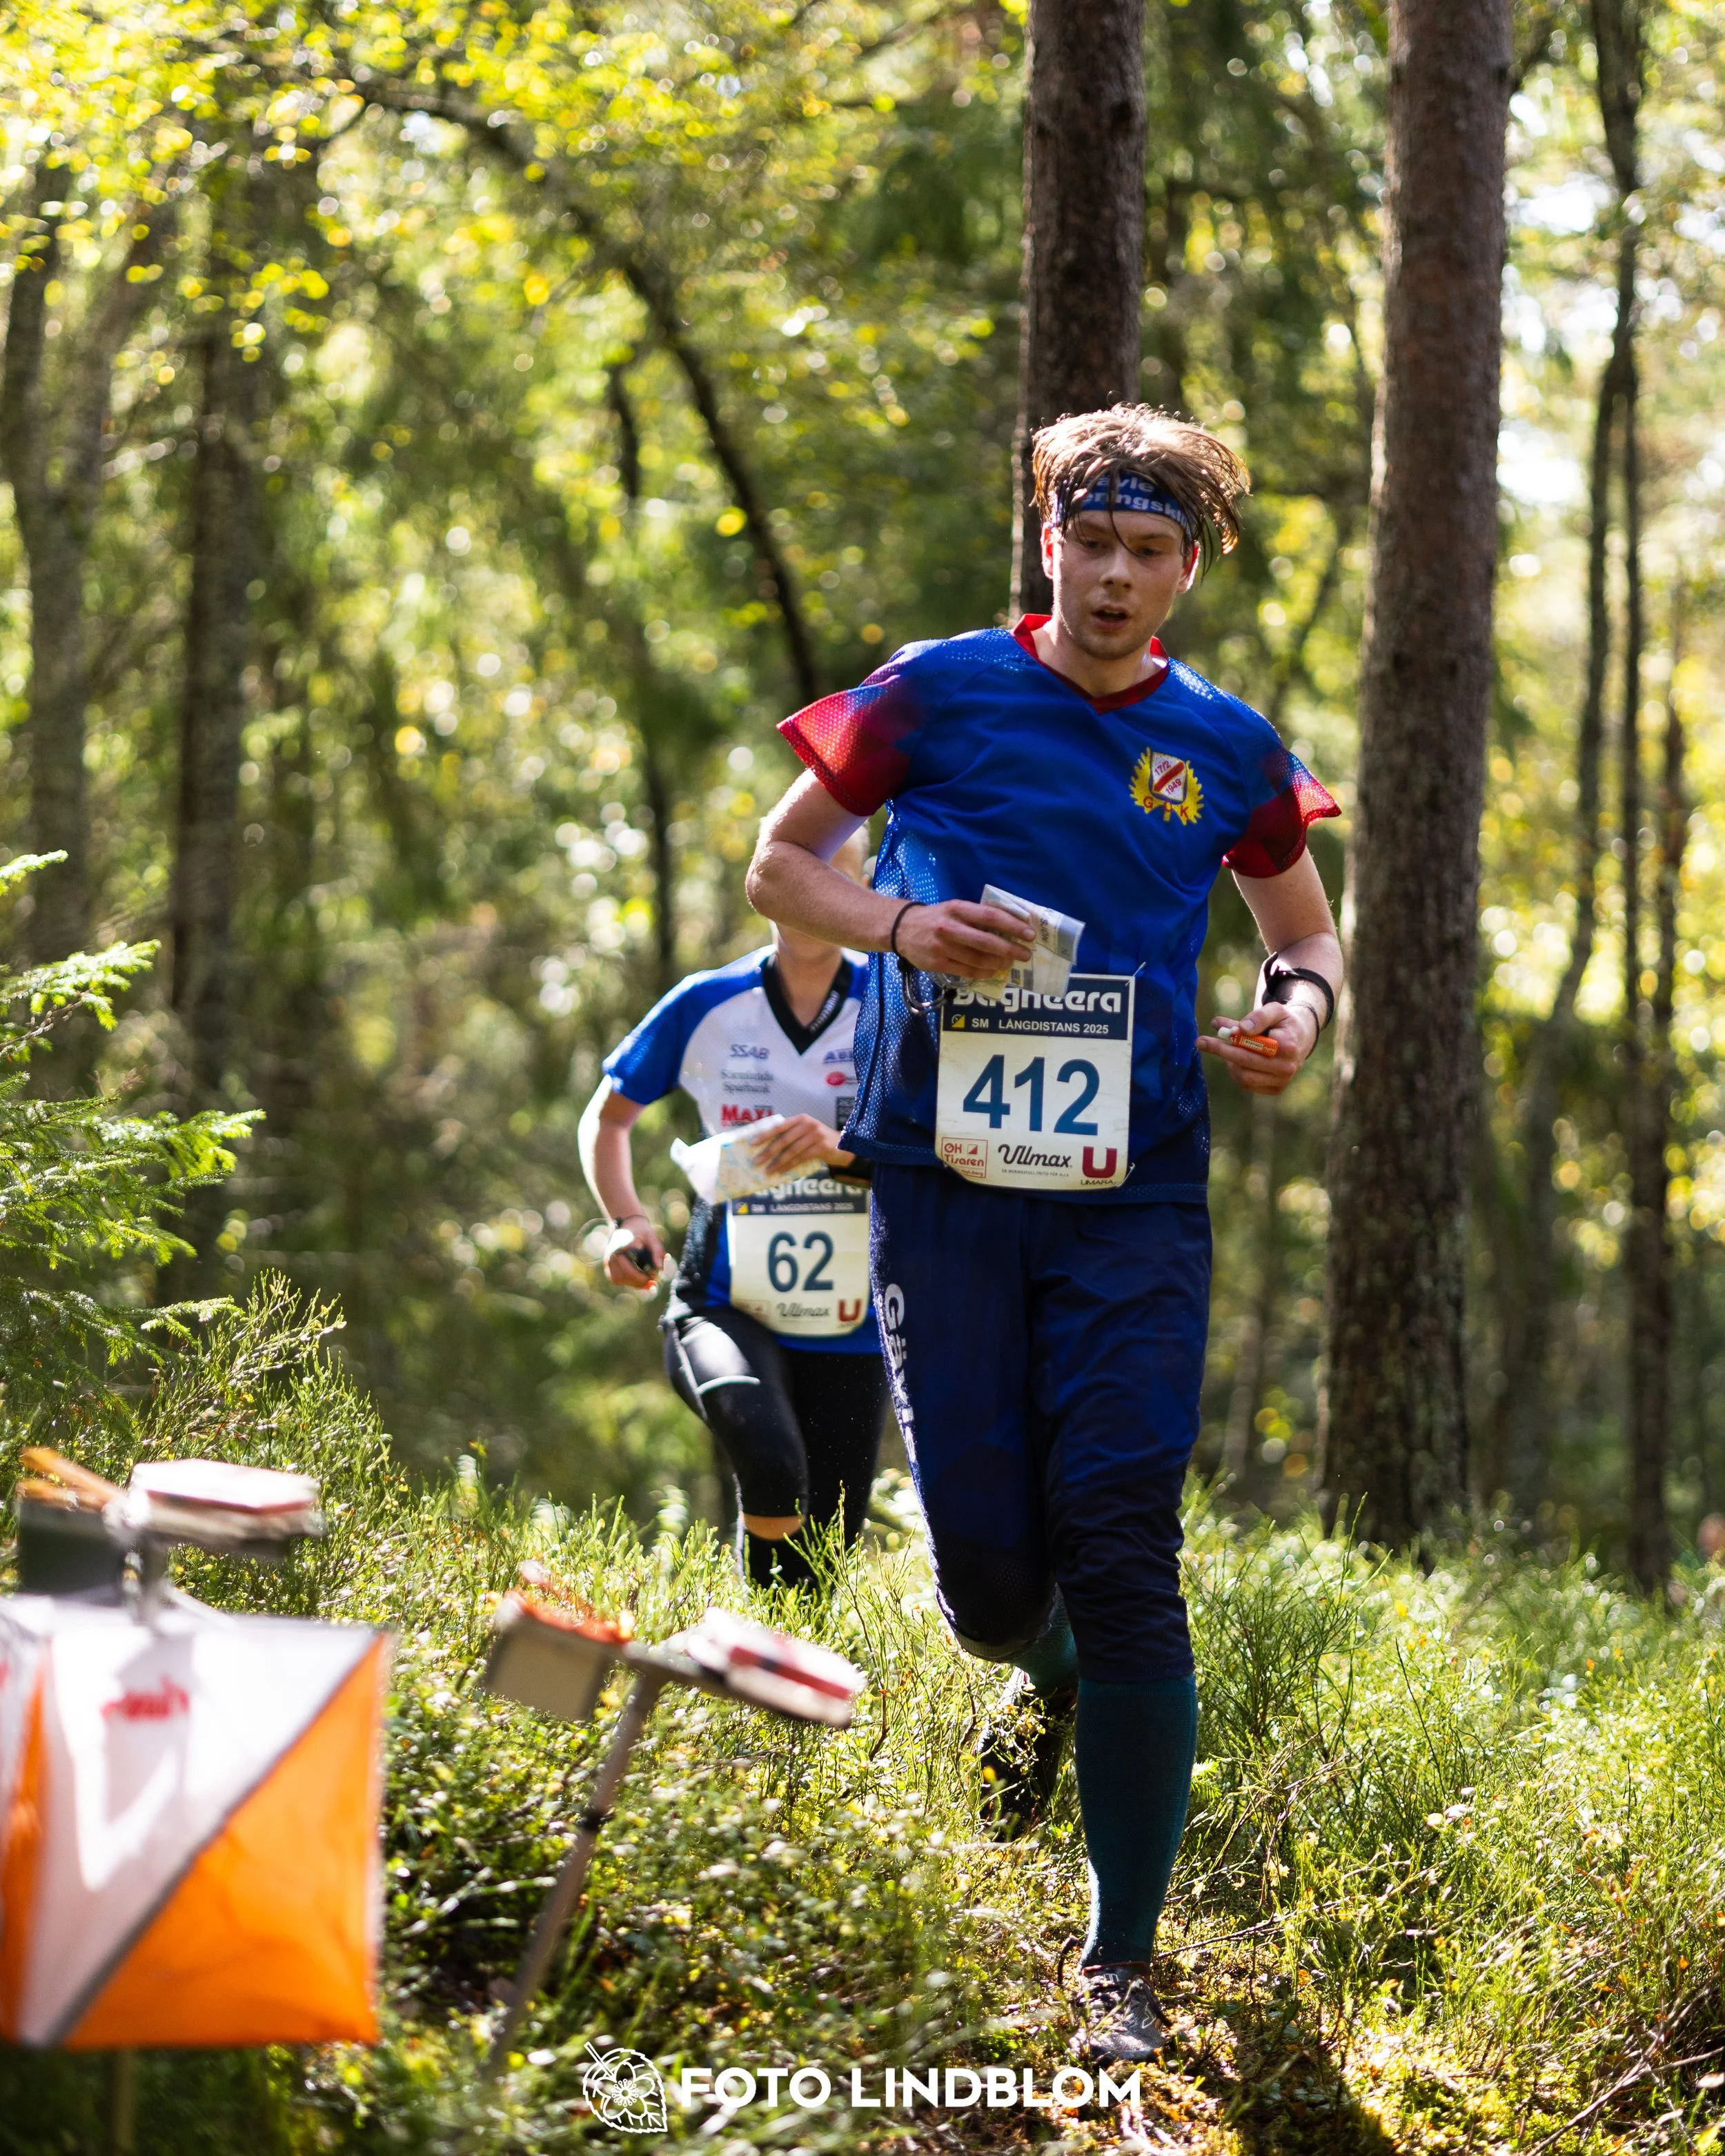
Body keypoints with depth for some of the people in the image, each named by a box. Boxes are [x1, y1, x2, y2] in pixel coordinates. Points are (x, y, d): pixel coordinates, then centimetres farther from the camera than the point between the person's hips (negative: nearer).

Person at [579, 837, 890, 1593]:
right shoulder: (705, 1006, 2)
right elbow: (606, 1117, 15)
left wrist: (840, 1147, -30)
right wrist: (626, 1221, -1)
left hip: (848, 1328, 2)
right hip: (725, 1308, -2)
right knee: (771, 1465, -32)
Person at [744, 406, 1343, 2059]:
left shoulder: (1225, 750, 8)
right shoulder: (939, 695, 3)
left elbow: (1305, 936, 21)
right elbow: (780, 863, 11)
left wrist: (1299, 1012, -3)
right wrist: (899, 926, -10)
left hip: (1132, 1196, 1)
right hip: (945, 1179, 0)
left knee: (1125, 1563, -9)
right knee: (989, 1580, -3)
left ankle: (1120, 1965, 1)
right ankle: (1051, 1680, 38)